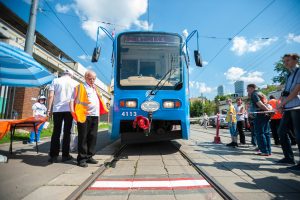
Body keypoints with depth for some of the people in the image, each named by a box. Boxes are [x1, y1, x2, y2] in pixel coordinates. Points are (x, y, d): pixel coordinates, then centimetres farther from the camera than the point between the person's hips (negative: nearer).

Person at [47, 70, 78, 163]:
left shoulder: (55, 81, 9)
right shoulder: (75, 82, 8)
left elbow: (51, 96, 0)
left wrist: (49, 109, 2)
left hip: (57, 110, 1)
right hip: (69, 110, -1)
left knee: (56, 132, 7)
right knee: (67, 132, 5)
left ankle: (53, 155, 8)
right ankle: (65, 155, 9)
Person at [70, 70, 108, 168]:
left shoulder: (95, 89, 22)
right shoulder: (80, 87, 2)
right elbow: (72, 100, -4)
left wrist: (100, 113, 20)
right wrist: (72, 110, -18)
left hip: (95, 116, 6)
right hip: (84, 116, -6)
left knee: (92, 137, 10)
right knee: (83, 138, -1)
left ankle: (89, 157, 21)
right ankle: (81, 158, 8)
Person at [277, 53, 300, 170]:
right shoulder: (289, 76, 21)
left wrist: (283, 102, -10)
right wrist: (282, 104, 3)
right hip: (288, 108, 8)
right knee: (281, 131, 8)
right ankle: (289, 157, 18)